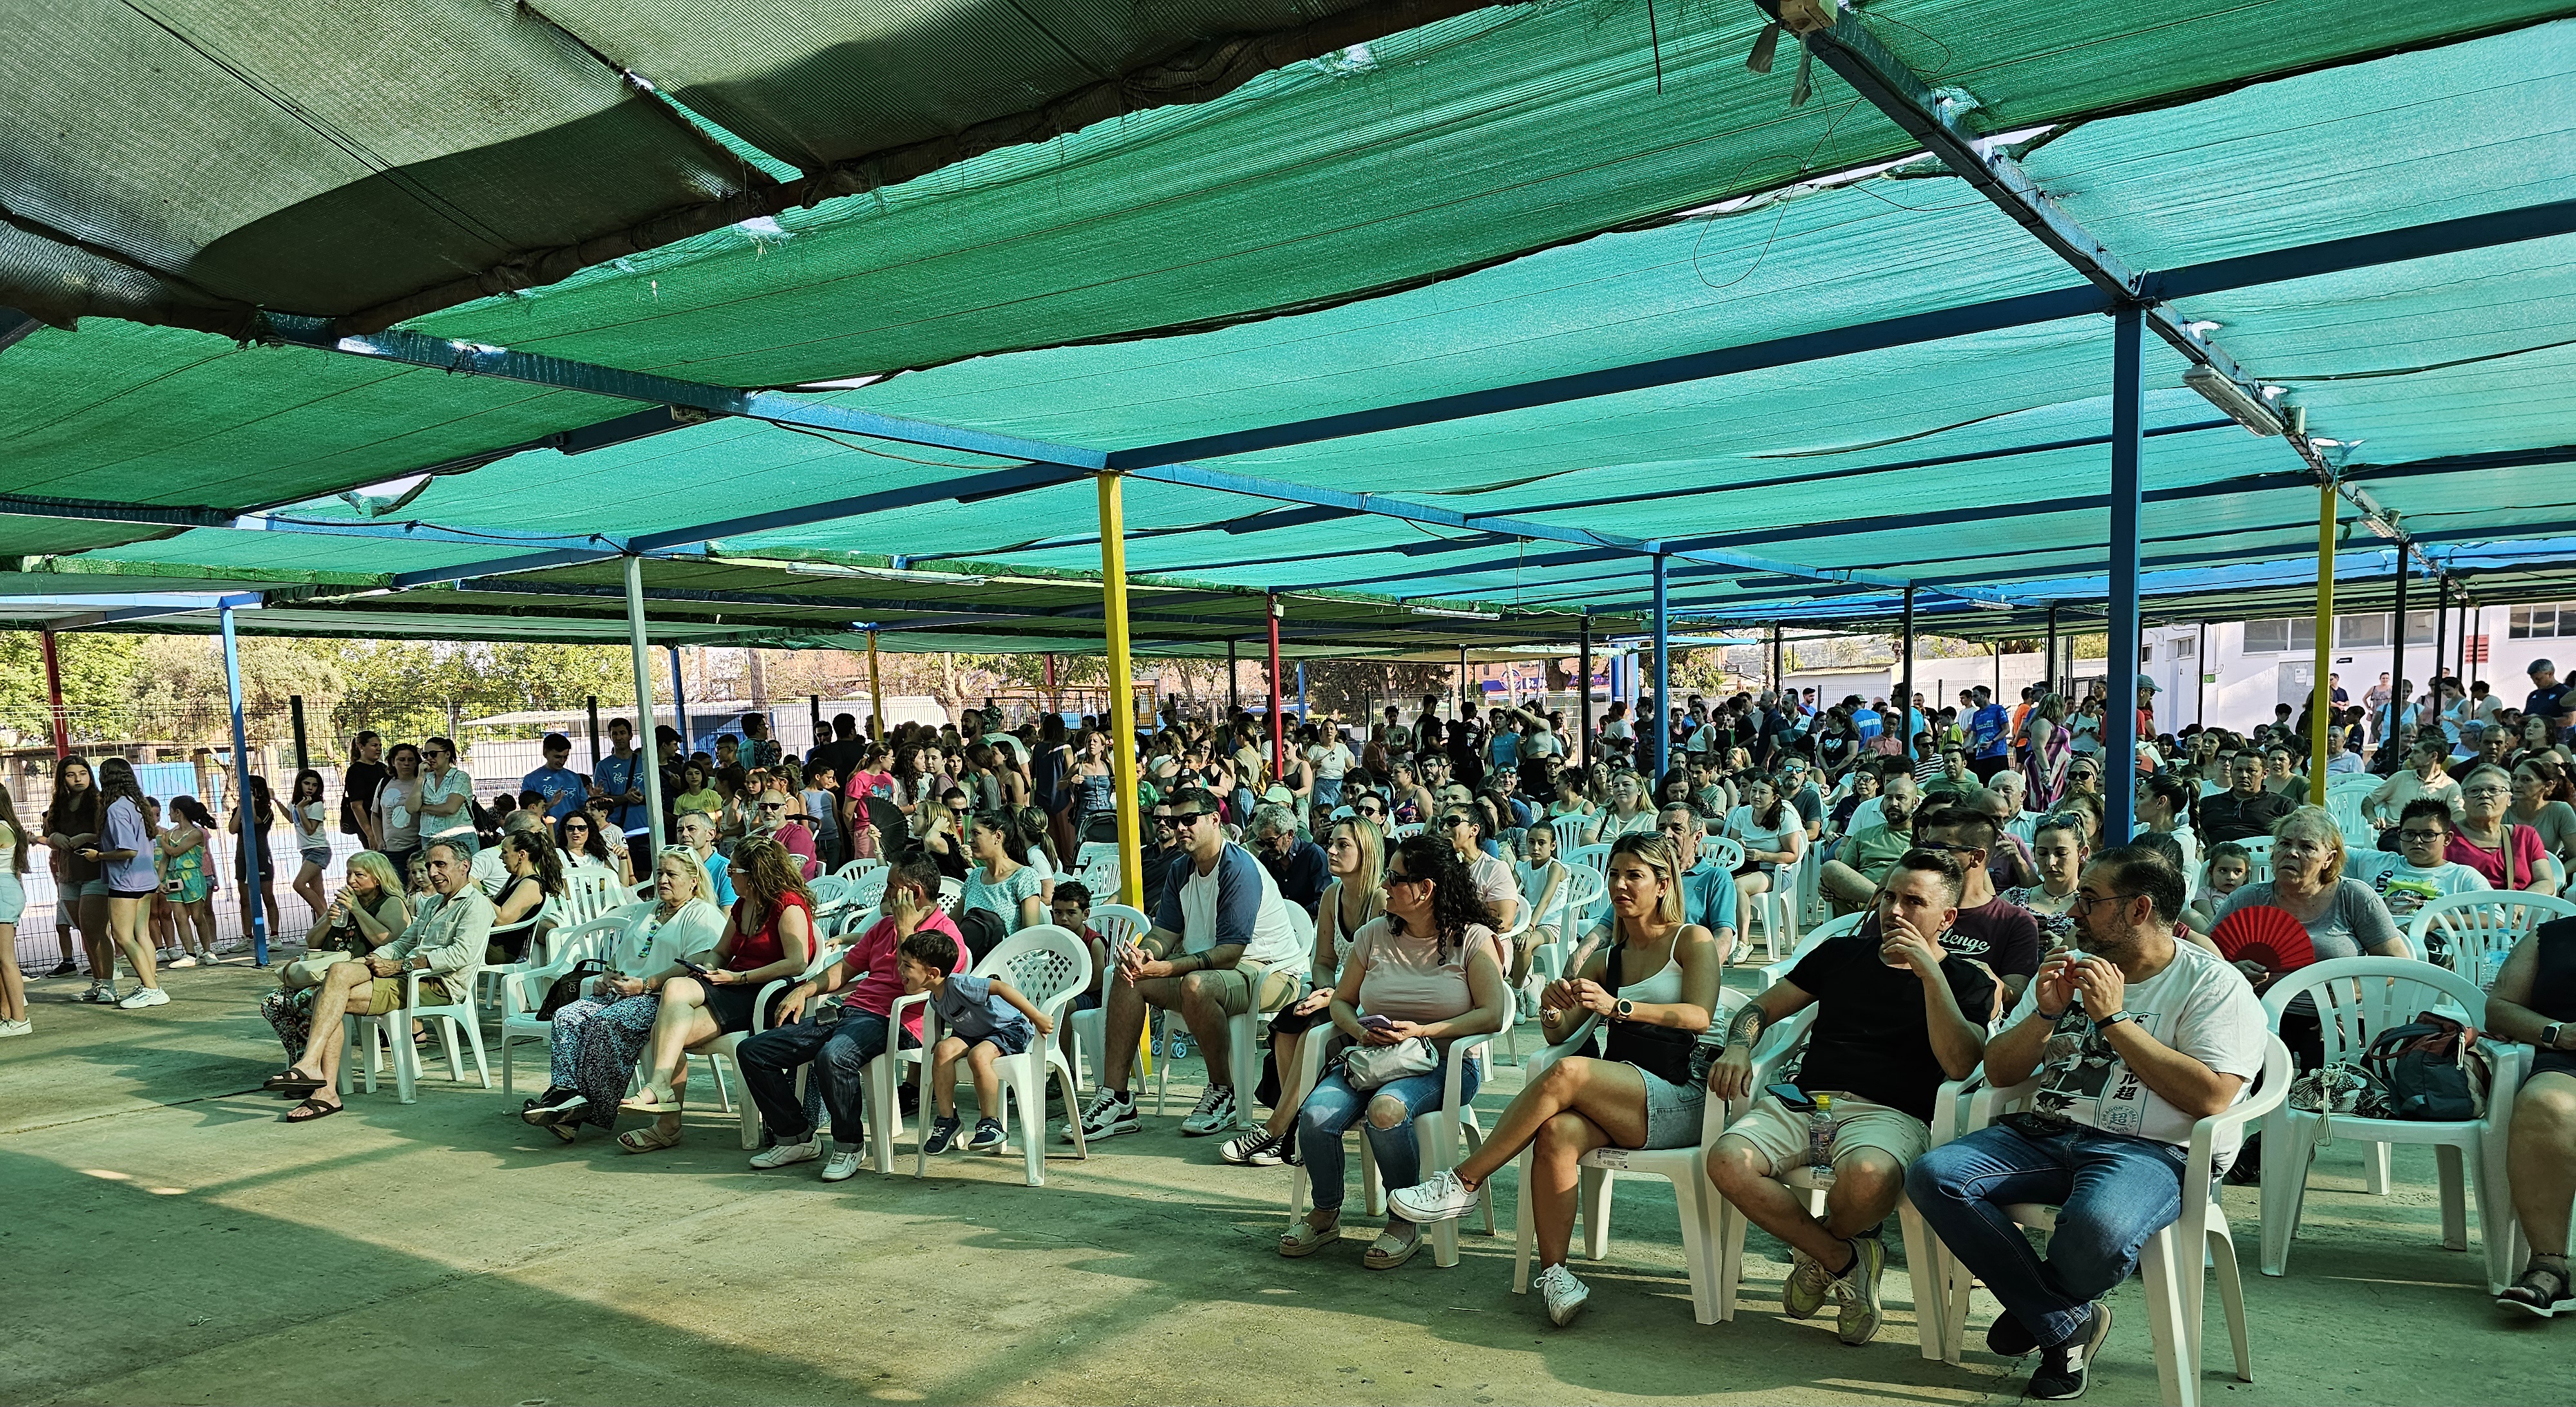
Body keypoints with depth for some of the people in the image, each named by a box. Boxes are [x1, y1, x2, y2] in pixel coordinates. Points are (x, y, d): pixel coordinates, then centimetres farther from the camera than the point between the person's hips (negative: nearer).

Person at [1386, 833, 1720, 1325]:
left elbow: (1699, 1016, -12)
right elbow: (1560, 1034, 16)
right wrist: (1552, 1012, -9)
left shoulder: (1692, 940, 7)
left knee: (1568, 1074, -31)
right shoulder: (1606, 958, 22)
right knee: (1557, 1132, -31)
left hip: (1679, 1101, -5)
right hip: (1616, 1105, 5)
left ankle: (1463, 1183, -23)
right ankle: (1553, 1270, -26)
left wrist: (1618, 1006, -25)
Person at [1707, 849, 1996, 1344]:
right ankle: (1843, 1259, -5)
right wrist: (1737, 1046, 0)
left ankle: (1816, 1249, -2)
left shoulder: (1967, 981, 11)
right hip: (1804, 1099, 3)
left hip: (1889, 1113, -3)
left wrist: (1930, 973, -10)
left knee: (1869, 1176, -40)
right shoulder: (1841, 953, 21)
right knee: (1727, 1160, -28)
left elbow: (1960, 1065, -7)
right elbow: (1761, 1007, 23)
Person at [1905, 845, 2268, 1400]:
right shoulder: (2070, 968, 18)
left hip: (2151, 1150, -5)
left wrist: (2114, 1017, -13)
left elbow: (2210, 1097, -15)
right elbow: (1997, 1072, 16)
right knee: (1933, 1175, -21)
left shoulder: (2215, 984, 1)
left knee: (2099, 1227, -39)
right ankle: (2066, 1323, -9)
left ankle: (2035, 1307, -1)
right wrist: (2046, 1013, -2)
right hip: (2044, 1132, 6)